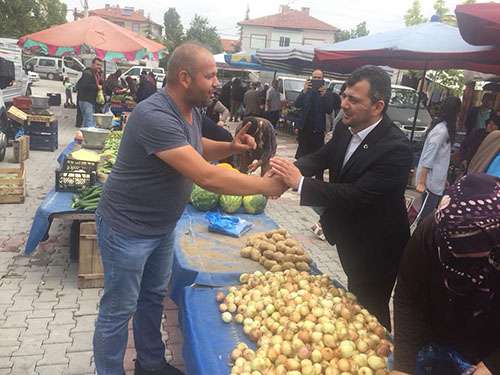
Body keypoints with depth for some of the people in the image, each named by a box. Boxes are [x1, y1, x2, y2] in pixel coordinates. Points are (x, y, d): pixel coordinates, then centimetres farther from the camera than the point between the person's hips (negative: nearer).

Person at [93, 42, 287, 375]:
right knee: (119, 310, 9)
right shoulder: (155, 117, -32)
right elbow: (207, 177, -36)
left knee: (154, 297, 23)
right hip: (128, 228, -9)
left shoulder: (192, 110, -2)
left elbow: (196, 149, 18)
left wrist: (230, 147, -2)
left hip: (163, 225, 9)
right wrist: (267, 186, -27)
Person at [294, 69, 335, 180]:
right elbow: (297, 104, -6)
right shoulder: (306, 91, 9)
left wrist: (323, 95, -23)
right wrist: (304, 91, -21)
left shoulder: (327, 94, 1)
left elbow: (329, 110, -11)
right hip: (304, 128, 3)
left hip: (318, 130, -3)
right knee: (301, 156, 7)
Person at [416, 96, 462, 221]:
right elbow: (428, 158, -22)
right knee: (425, 215, 0)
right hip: (431, 181, -9)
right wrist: (421, 182, -20)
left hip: (436, 180, 9)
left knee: (430, 214, 16)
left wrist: (444, 178, 20)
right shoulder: (441, 130, -20)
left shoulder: (443, 127, 7)